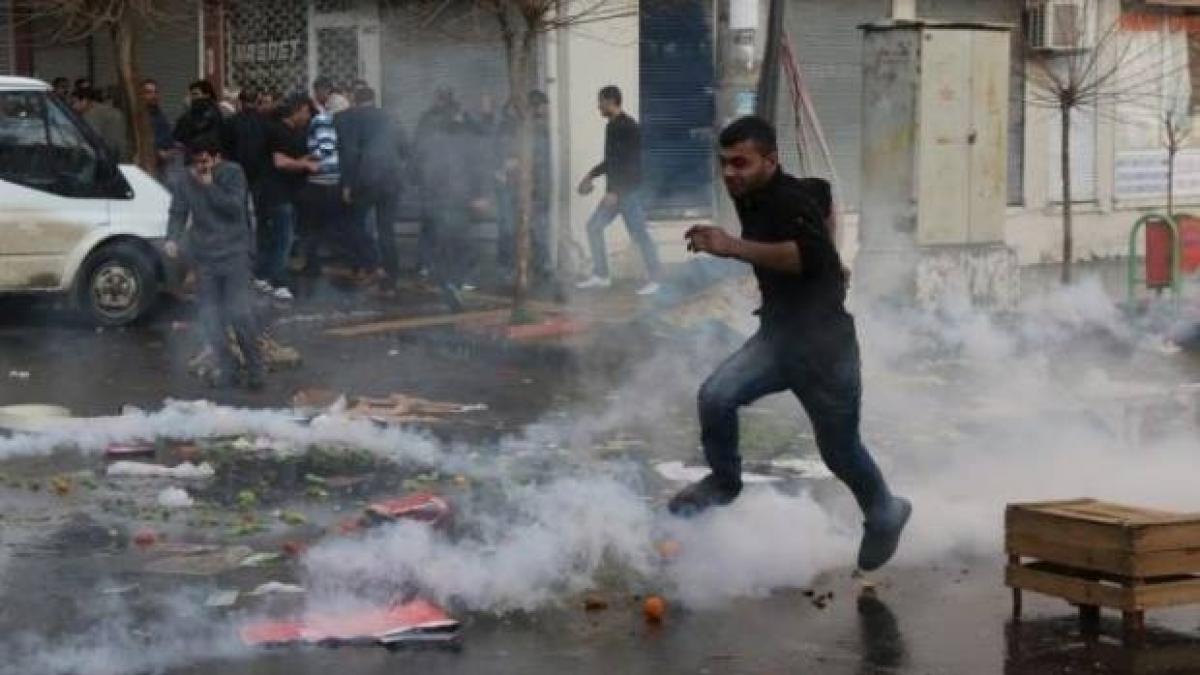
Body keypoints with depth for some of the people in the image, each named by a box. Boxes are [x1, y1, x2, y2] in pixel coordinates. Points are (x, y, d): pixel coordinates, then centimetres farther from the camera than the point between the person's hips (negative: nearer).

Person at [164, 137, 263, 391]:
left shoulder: (233, 174, -4)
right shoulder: (186, 182, 3)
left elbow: (235, 206, -14)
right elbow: (177, 213, -1)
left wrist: (210, 186, -18)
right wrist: (172, 238, -19)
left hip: (234, 253, -3)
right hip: (204, 256, 3)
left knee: (239, 312, -9)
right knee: (210, 315, 1)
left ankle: (254, 368, 5)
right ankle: (227, 369, 11)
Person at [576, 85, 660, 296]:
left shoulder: (628, 127, -15)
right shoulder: (612, 126, 14)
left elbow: (631, 163, -20)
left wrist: (615, 191, -23)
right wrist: (591, 175, 23)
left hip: (629, 191, -10)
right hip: (615, 191, 10)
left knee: (639, 233, -6)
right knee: (594, 226, 8)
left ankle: (653, 280, 1)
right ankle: (600, 275, 13)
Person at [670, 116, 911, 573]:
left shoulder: (792, 201, -22)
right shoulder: (751, 200, 4)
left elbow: (809, 255, -43)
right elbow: (823, 193, 22)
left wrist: (734, 247, -48)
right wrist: (828, 264, 28)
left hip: (824, 342, -7)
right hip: (776, 334, 7)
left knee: (839, 448, 7)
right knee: (716, 396, -15)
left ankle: (885, 514, 35)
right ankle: (724, 481, 9)